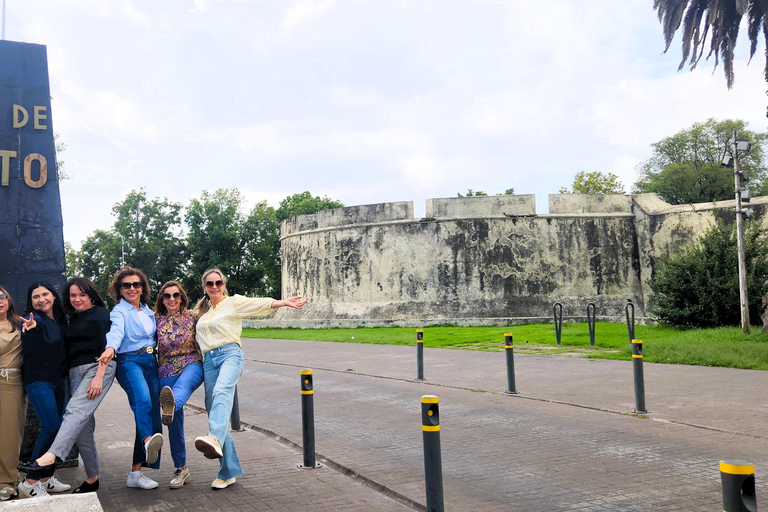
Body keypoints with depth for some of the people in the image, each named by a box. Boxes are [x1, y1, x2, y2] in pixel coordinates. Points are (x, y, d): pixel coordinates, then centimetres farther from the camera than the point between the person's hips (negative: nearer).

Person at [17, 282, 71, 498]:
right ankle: (29, 483, -10)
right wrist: (31, 328, -55)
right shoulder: (34, 320, -11)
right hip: (38, 380, -8)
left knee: (54, 428, 10)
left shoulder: (59, 320, 11)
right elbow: (31, 347, -33)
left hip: (58, 380, 8)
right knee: (51, 426, -18)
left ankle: (46, 479, 20)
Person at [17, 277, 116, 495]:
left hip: (98, 368, -7)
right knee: (82, 427, 3)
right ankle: (92, 479, 8)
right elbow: (67, 350, 17)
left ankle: (49, 459, -40)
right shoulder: (70, 320, 20)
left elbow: (106, 347, -8)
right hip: (75, 372, 7)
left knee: (75, 411, -26)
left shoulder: (100, 314, 0)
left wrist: (98, 377, -18)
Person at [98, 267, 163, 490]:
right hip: (129, 361, -6)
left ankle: (136, 472, 7)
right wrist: (110, 348, -41)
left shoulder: (148, 312, 19)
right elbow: (116, 331, -22)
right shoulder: (119, 311, 0)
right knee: (142, 400, -34)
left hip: (151, 363, 6)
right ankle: (148, 441, -61)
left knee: (152, 413, 1)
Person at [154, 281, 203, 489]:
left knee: (183, 384, -40)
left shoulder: (191, 318, 6)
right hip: (167, 372, 3)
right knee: (175, 422, 1)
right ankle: (181, 469, 13)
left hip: (191, 365, -2)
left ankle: (171, 405, -76)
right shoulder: (156, 320, 9)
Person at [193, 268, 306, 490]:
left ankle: (215, 439, -62)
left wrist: (283, 302, -25)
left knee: (222, 392, -34)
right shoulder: (201, 310, 23)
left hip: (230, 354, -5)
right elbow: (198, 339, 36)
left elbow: (260, 304, -9)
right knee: (213, 410, 0)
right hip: (208, 361, 6)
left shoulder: (234, 302, 6)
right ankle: (229, 471, 7)